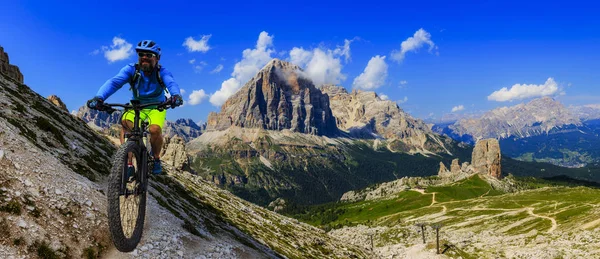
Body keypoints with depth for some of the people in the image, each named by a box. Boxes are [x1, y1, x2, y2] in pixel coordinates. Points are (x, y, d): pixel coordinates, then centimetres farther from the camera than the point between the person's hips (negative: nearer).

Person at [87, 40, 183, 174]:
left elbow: (172, 83, -41)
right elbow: (114, 82, -33)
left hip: (156, 107, -1)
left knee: (155, 129, -29)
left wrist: (176, 95, -66)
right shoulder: (131, 70, -18)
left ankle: (156, 159, 0)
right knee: (126, 124, -28)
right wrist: (99, 97, -52)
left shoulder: (161, 72, -21)